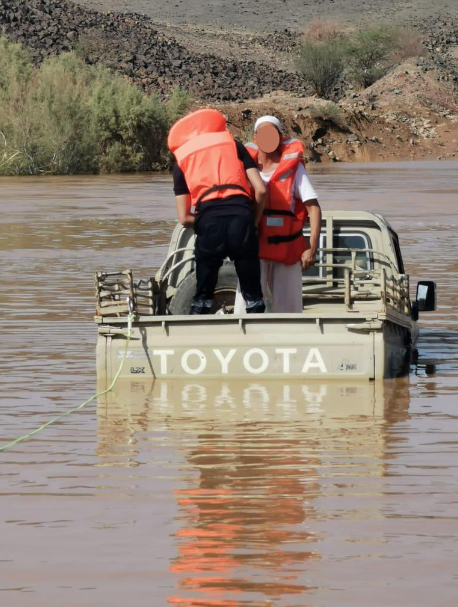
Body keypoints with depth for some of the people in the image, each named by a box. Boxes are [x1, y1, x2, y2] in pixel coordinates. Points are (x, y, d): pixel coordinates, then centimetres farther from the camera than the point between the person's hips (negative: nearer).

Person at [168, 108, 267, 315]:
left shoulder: (181, 158, 21)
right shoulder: (232, 143, 22)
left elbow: (184, 218, 13)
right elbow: (261, 189, 11)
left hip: (209, 222, 0)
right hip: (241, 218, 0)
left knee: (202, 297, 14)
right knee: (253, 297, 9)